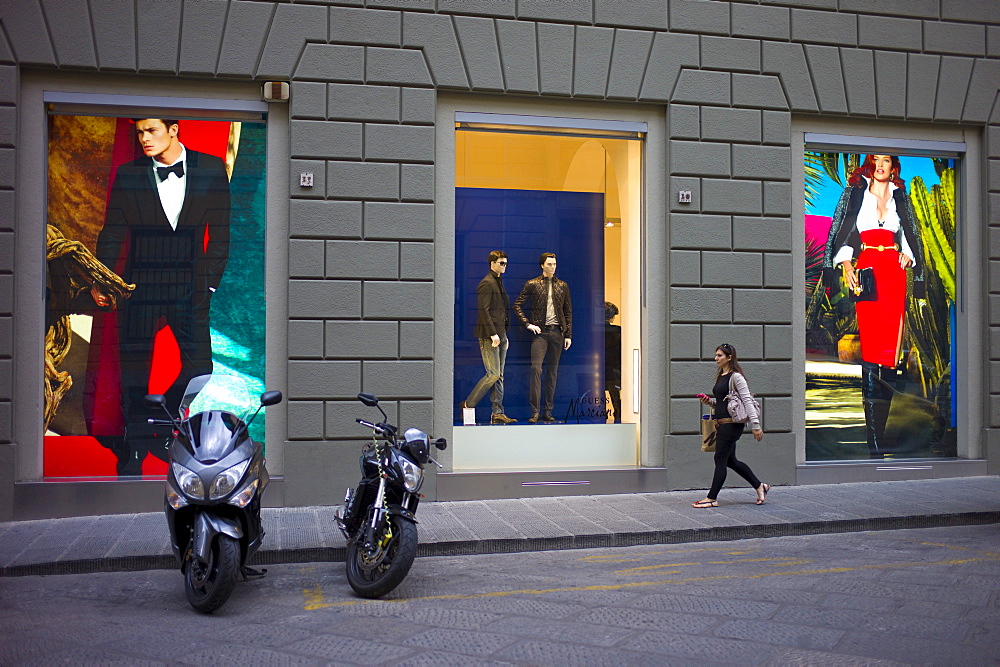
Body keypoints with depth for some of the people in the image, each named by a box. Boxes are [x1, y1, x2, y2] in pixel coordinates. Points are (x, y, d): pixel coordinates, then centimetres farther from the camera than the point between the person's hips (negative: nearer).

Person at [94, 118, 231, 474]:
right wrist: (100, 281, 0)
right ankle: (136, 447, 23)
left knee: (200, 365, -2)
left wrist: (209, 282, -1)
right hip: (140, 285, 0)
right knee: (134, 365, 4)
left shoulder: (211, 170, 1)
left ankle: (161, 419, 26)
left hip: (189, 286, 0)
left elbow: (220, 234, 3)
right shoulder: (128, 174, 2)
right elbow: (112, 232, 6)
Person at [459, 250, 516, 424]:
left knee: (499, 375, 7)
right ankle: (467, 405, 2)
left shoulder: (499, 282, 20)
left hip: (501, 334, 9)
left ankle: (498, 413, 8)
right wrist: (493, 334, -21)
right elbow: (484, 311, -17)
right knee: (493, 374, -10)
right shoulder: (487, 283, -10)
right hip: (490, 336, -9)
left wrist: (503, 333, 16)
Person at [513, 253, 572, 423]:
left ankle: (547, 411, 10)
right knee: (536, 369, -13)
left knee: (552, 372, 5)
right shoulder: (532, 284, 4)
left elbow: (568, 312, 14)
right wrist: (528, 324, -6)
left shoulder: (562, 286, 13)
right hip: (540, 332, -3)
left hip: (557, 332, 3)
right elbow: (517, 306, 4)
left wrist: (568, 334, 8)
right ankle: (535, 412, -11)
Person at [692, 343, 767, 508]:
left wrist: (756, 425, -21)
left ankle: (712, 498, 3)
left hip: (731, 424, -9)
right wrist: (709, 401, 6)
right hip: (721, 424, 9)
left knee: (720, 460, -4)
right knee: (730, 461, 14)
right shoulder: (720, 377, 15)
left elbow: (747, 401, -16)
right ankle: (759, 486, 26)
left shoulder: (736, 377, -11)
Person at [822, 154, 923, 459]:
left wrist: (908, 255, 6)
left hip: (894, 271, 3)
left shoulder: (900, 196, 19)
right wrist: (845, 264, -8)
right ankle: (873, 436, -11)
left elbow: (909, 234, 25)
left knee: (890, 347, -5)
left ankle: (880, 426, 2)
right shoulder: (855, 192, 11)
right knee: (871, 347, -11)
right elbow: (841, 231, 5)